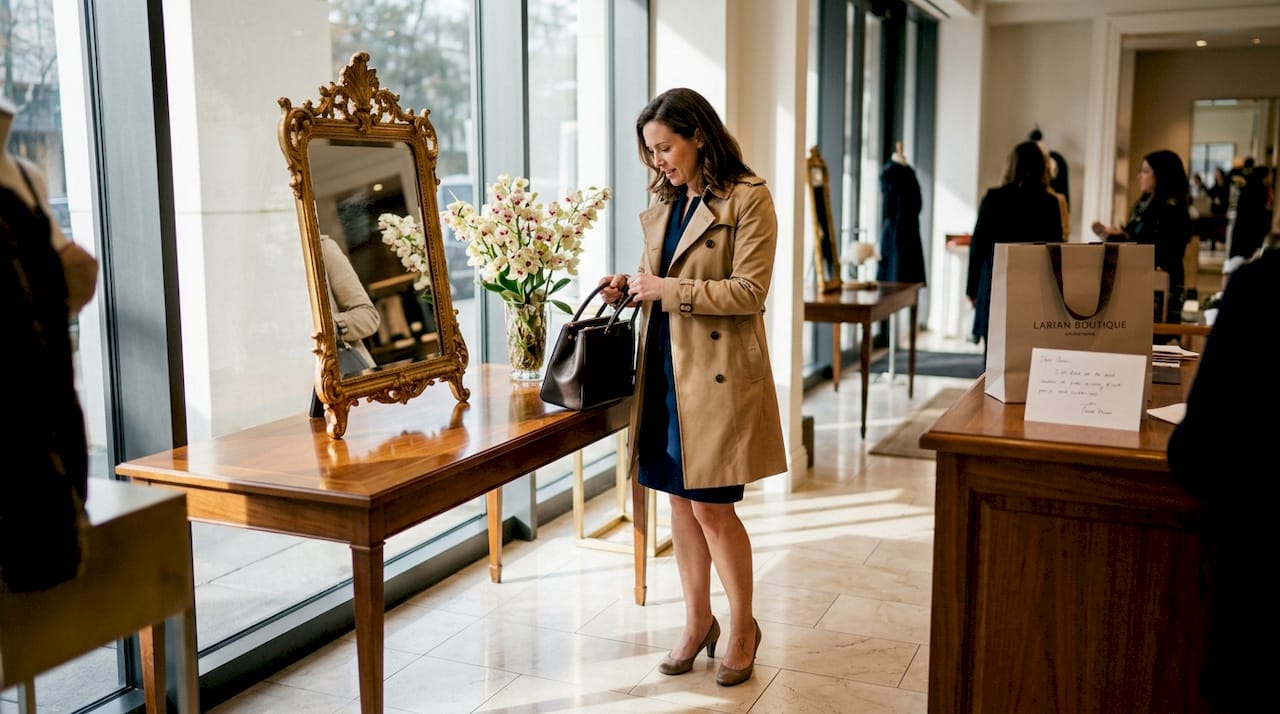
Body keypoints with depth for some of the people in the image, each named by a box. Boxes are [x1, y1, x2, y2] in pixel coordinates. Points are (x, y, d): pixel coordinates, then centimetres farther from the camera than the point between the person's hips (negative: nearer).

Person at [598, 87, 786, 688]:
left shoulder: (748, 198, -9)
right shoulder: (665, 201, 13)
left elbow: (748, 292, -15)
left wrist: (668, 290, -17)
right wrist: (633, 287, 1)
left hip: (717, 372, -7)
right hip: (665, 367, 7)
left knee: (711, 506, -2)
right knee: (681, 500, 12)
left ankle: (743, 626, 19)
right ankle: (698, 621, 28)